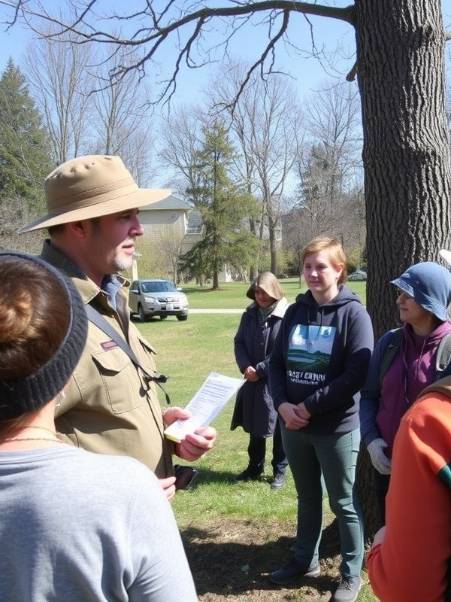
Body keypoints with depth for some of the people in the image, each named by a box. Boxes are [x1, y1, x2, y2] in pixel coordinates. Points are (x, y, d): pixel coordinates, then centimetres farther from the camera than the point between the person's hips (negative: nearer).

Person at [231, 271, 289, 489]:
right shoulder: (250, 315, 6)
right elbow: (239, 342, 8)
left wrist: (260, 370, -16)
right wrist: (245, 366, -10)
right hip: (253, 381, 6)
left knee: (279, 428, 7)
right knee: (254, 426, 17)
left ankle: (279, 471, 23)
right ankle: (255, 467, 34)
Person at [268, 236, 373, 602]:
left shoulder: (353, 314, -10)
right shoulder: (295, 312, 6)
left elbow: (357, 374, -18)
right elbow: (277, 362, 7)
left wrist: (309, 407, -16)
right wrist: (282, 404, -9)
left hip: (337, 427, -5)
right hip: (293, 425, 5)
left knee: (343, 503, 9)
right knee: (307, 497, 20)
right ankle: (306, 560, 38)